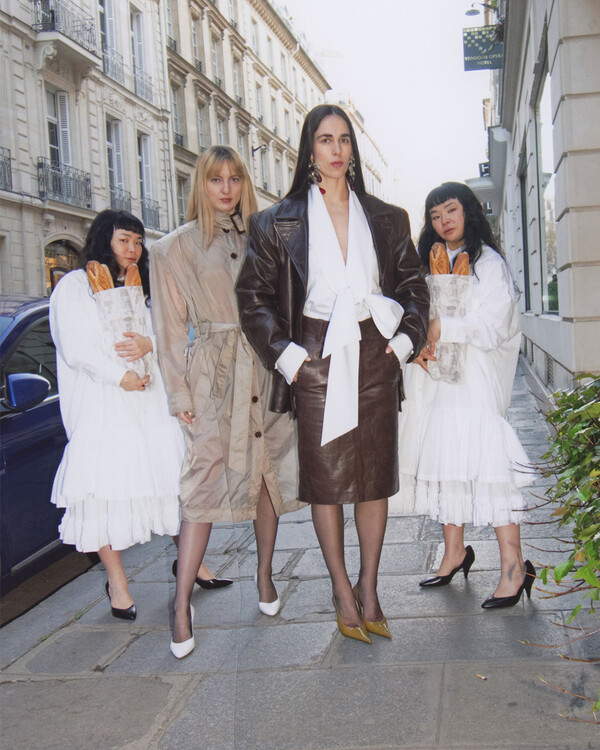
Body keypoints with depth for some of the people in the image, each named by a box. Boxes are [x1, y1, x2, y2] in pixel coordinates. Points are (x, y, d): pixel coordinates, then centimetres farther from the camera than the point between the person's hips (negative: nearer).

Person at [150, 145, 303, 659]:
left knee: (268, 473, 9)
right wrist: (179, 393, -3)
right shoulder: (176, 247, 3)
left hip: (268, 370, 4)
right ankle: (182, 605, -1)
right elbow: (173, 326, 2)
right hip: (214, 375, -3)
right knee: (206, 481, -7)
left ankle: (265, 576, 28)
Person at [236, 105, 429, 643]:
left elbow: (414, 286, 14)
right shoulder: (278, 223, 3)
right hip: (316, 360, -2)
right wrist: (285, 354, -5)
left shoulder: (387, 219, 10)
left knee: (376, 475, 6)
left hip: (374, 358, 3)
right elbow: (254, 296, 3)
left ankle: (368, 588, 20)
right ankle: (343, 591, 15)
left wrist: (404, 341, 1)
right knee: (325, 476, 2)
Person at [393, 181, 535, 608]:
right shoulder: (430, 264, 18)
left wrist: (441, 329, -14)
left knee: (486, 467, -12)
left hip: (474, 381, -6)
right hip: (435, 380, 7)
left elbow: (491, 327, -12)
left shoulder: (489, 263, -2)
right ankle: (454, 552, 20)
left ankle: (514, 567, -8)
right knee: (444, 462, 8)